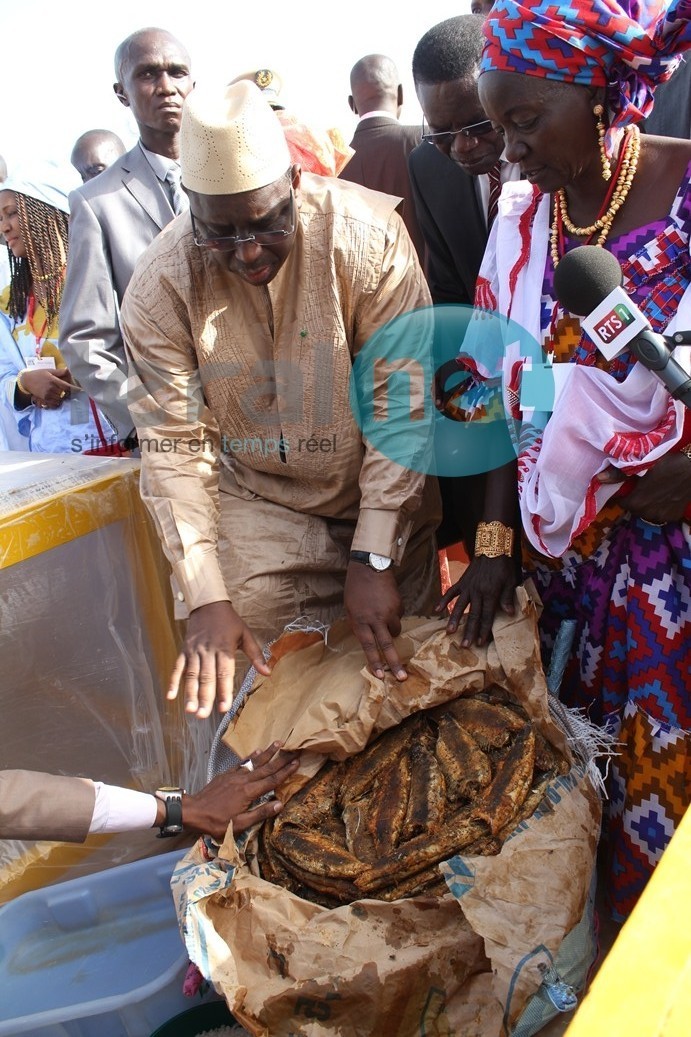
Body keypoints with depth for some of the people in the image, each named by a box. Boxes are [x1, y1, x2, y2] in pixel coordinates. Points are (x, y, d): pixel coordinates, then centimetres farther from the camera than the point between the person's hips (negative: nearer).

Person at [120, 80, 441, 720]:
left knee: (395, 659, 8)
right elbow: (174, 448, -15)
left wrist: (374, 560, -23)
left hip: (379, 494, 0)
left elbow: (402, 403, -20)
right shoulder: (160, 288, -16)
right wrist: (206, 599, -23)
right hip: (257, 500, 1)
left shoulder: (368, 236, -22)